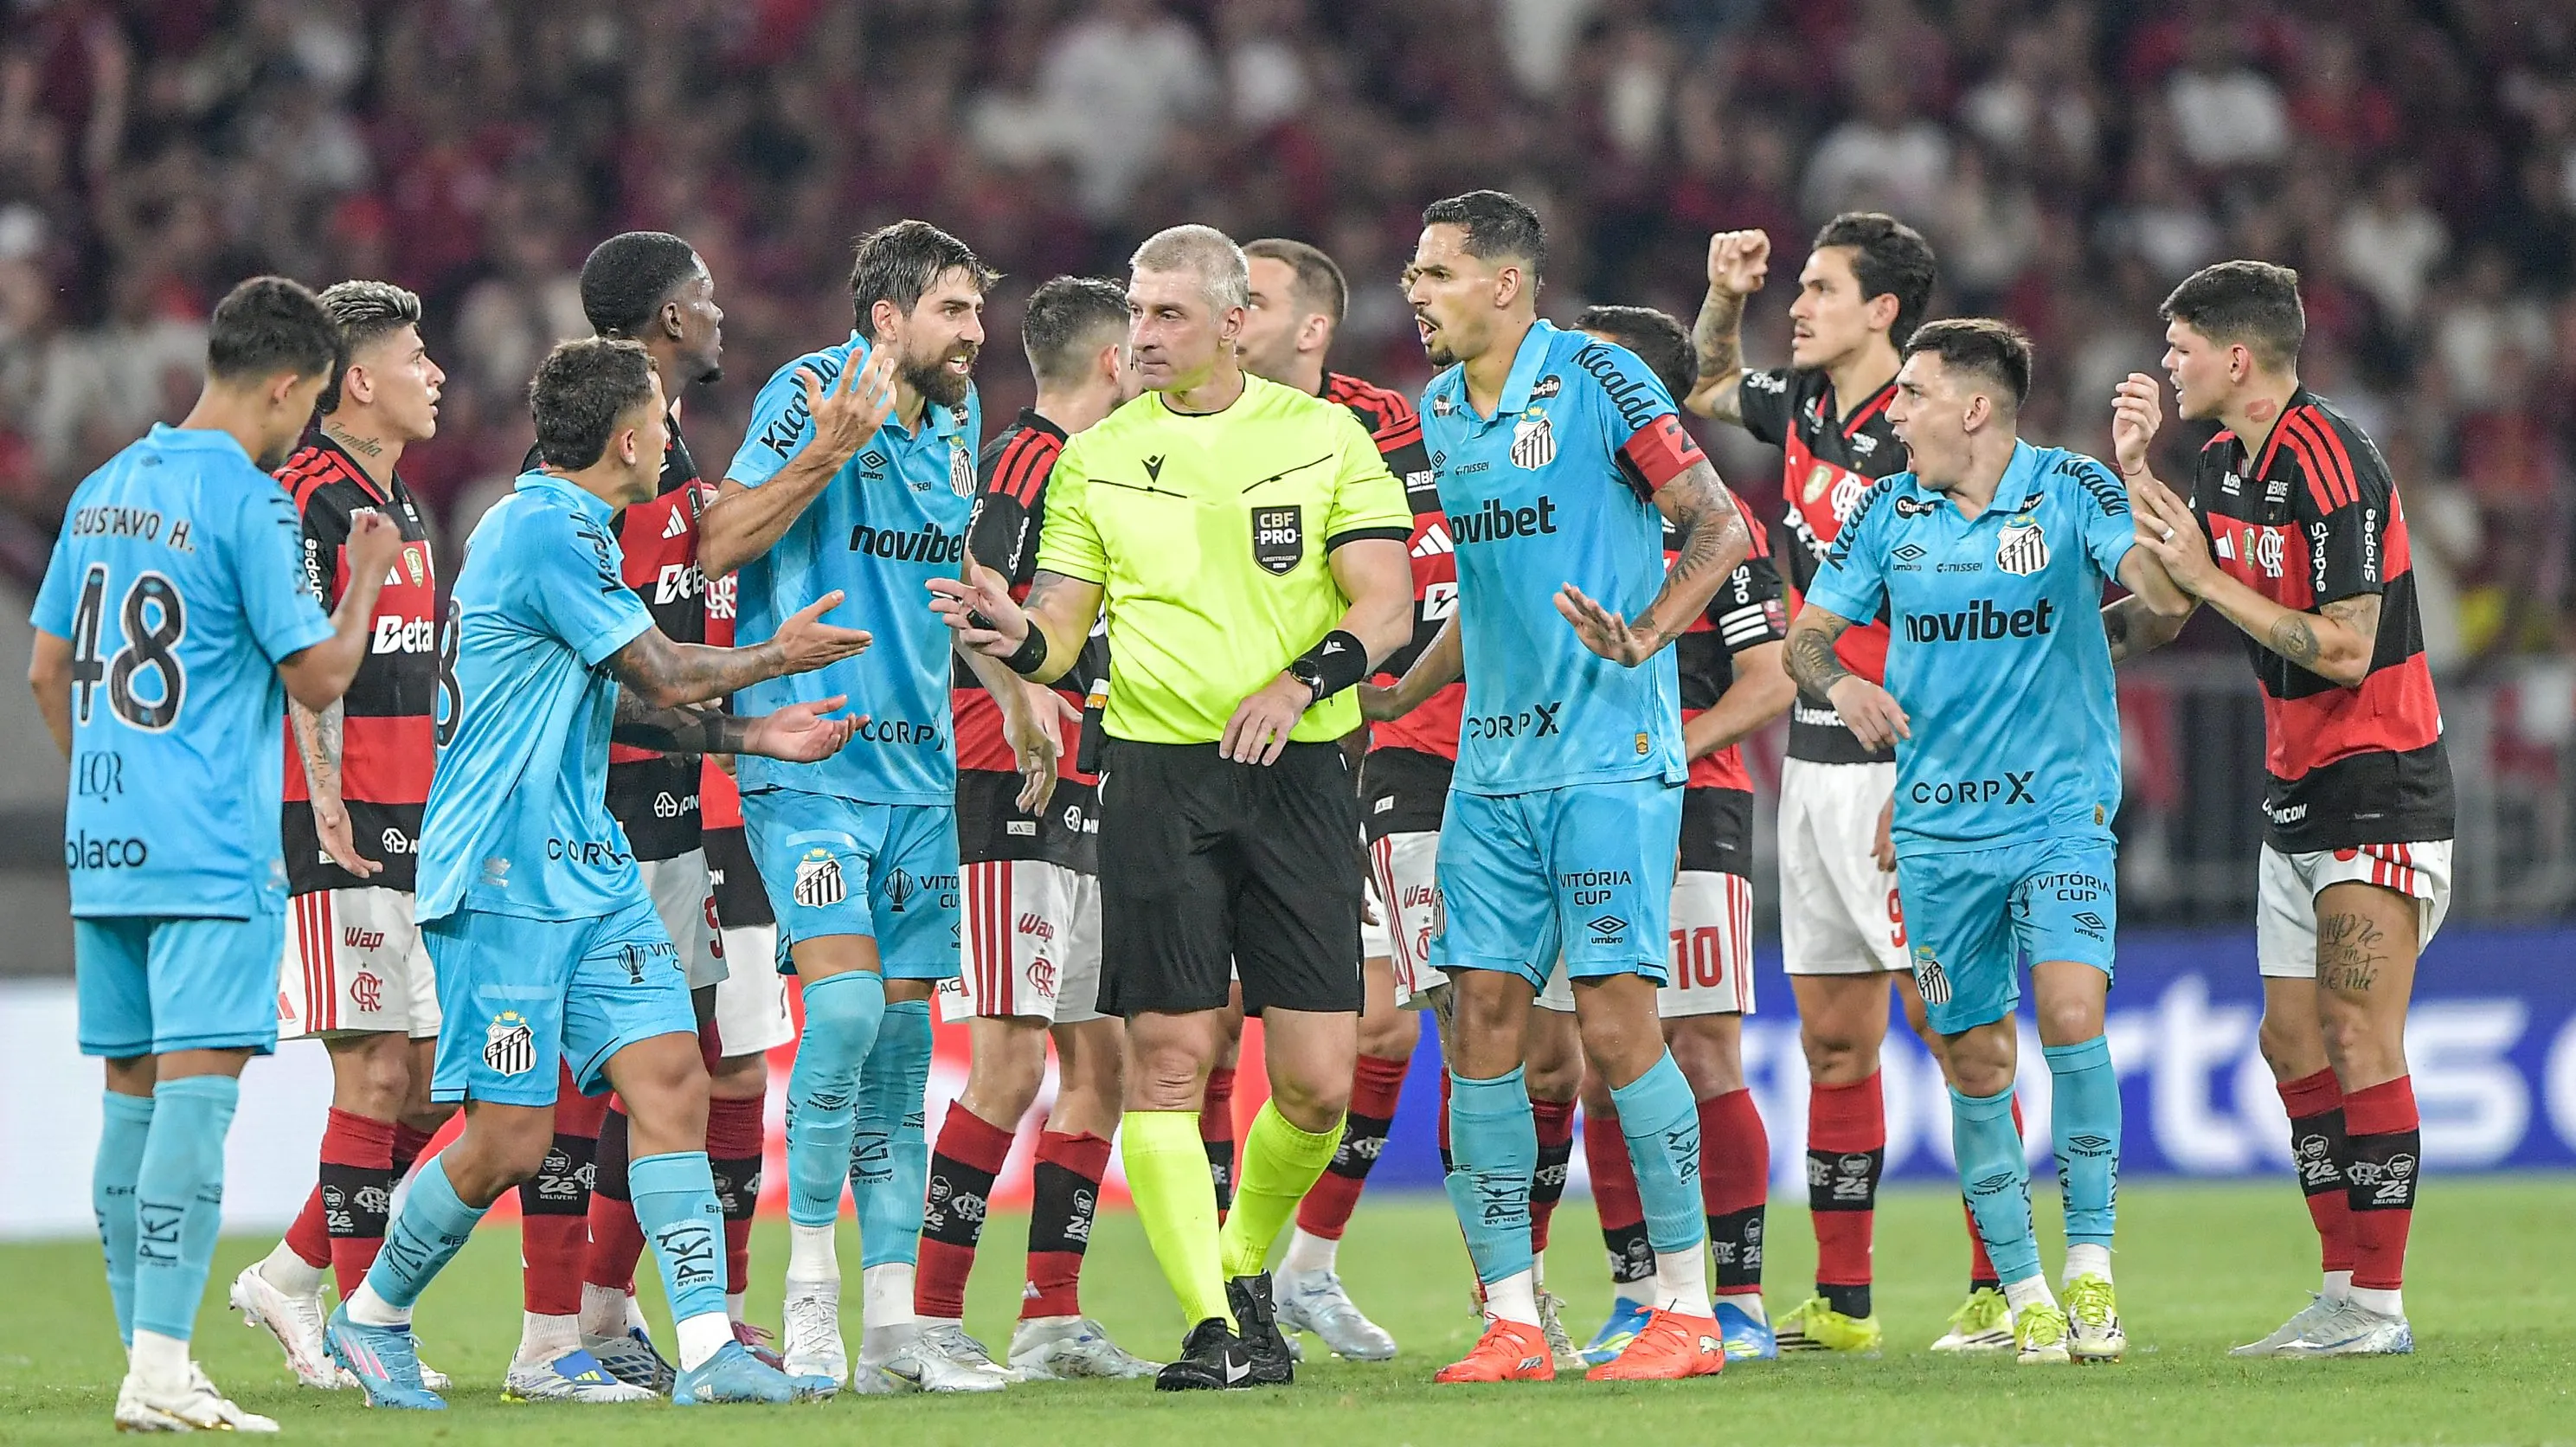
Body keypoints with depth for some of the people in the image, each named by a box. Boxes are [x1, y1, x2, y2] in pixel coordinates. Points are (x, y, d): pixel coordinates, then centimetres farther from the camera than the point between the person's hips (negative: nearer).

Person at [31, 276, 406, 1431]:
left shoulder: (105, 490, 12)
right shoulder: (247, 503, -12)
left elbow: (47, 671, 18)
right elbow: (319, 677, -10)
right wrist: (366, 577, 6)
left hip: (104, 846, 8)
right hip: (212, 856, -8)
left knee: (133, 1093, 12)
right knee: (196, 1089, -10)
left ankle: (147, 1358, 16)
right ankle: (161, 1370, -17)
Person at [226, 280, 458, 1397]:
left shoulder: (398, 506, 19)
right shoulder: (305, 499, -10)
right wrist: (326, 796, -24)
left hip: (411, 826, 9)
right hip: (339, 836, -9)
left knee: (434, 1076, 8)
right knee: (376, 1072, -9)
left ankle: (291, 1277, 17)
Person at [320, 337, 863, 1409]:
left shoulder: (572, 532, 16)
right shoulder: (541, 533, -17)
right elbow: (663, 677, -14)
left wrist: (750, 736, 18)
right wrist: (780, 658, 3)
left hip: (589, 868, 10)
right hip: (506, 878, -10)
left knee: (671, 1081, -3)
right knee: (509, 1141, -6)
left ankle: (707, 1349, -6)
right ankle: (371, 1317, 15)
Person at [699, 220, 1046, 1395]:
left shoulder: (956, 417, 12)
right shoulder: (810, 391, -9)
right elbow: (718, 547, -15)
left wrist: (1010, 694, 30)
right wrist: (824, 455, -25)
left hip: (919, 763, 7)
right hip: (808, 759, -7)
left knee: (902, 1031, 6)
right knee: (844, 1001, -19)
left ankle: (892, 1321, 9)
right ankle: (809, 1293, -8)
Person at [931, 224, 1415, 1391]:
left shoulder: (1325, 436, 5)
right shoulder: (1096, 458, 9)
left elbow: (1384, 603, 0)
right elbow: (1064, 631, 8)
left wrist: (1301, 681, -17)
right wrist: (1017, 637, -15)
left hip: (1299, 771, 0)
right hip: (1156, 771, 1)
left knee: (1318, 1082, -4)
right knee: (1168, 1055, -9)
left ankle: (1245, 1265, 22)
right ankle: (1213, 1326, -4)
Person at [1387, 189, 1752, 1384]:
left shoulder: (1597, 380, -8)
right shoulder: (1440, 409, 13)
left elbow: (1722, 528, -11)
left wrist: (1643, 636, -26)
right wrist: (1388, 697, 25)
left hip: (1610, 758, -7)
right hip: (1492, 765, 7)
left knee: (1614, 1020, -10)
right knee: (1482, 1020, 1)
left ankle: (1688, 1307, -1)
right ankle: (1510, 1318, 5)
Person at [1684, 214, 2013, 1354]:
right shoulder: (1801, 408, 11)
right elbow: (1707, 390, 35)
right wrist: (1724, 297, 15)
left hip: (1905, 764, -8)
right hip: (1815, 763, 8)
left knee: (1950, 1023, -8)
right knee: (1834, 1036, 9)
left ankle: (2002, 1288, -5)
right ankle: (1842, 1301, 12)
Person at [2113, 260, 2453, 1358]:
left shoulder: (2331, 465, -18)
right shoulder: (2223, 462, 10)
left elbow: (2345, 648, -22)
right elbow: (2155, 618, 12)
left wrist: (2207, 576, -19)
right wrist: (2136, 472, 5)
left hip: (2379, 785, -9)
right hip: (2297, 797, 9)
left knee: (2360, 1042, -12)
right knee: (2294, 1043, 7)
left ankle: (2377, 1307, -11)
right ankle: (2345, 1289, 10)